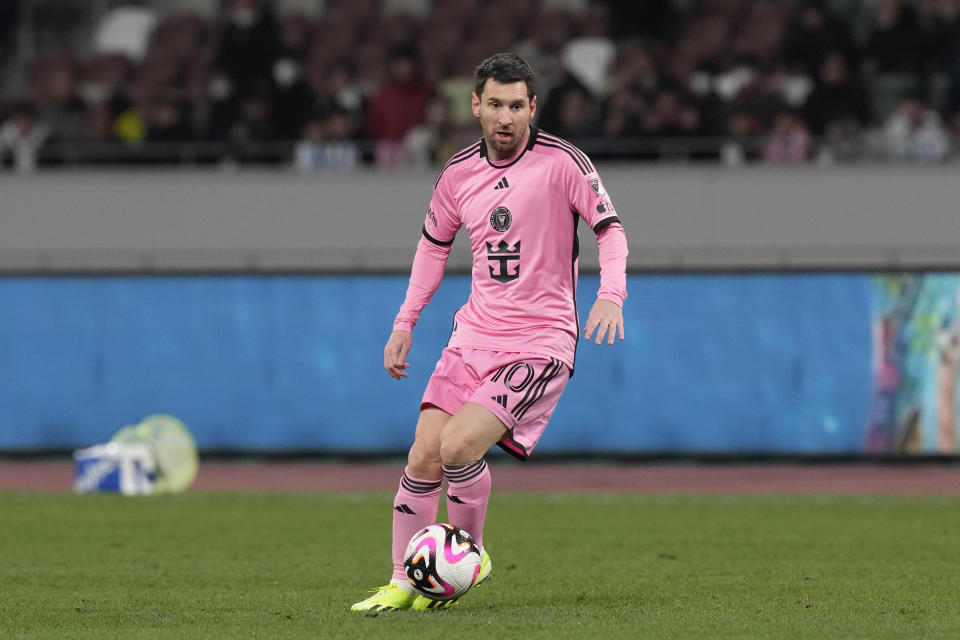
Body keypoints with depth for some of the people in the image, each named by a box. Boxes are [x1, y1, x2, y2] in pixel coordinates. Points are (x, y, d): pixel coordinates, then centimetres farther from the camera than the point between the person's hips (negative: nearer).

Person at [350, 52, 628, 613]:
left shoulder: (562, 161, -10)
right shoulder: (460, 172, 6)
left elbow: (610, 227, -6)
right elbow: (435, 243, 21)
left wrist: (610, 295, -22)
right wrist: (405, 323, 16)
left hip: (541, 343, -5)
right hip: (476, 333, 5)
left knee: (459, 445, -21)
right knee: (424, 458, -6)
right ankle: (403, 583, 7)